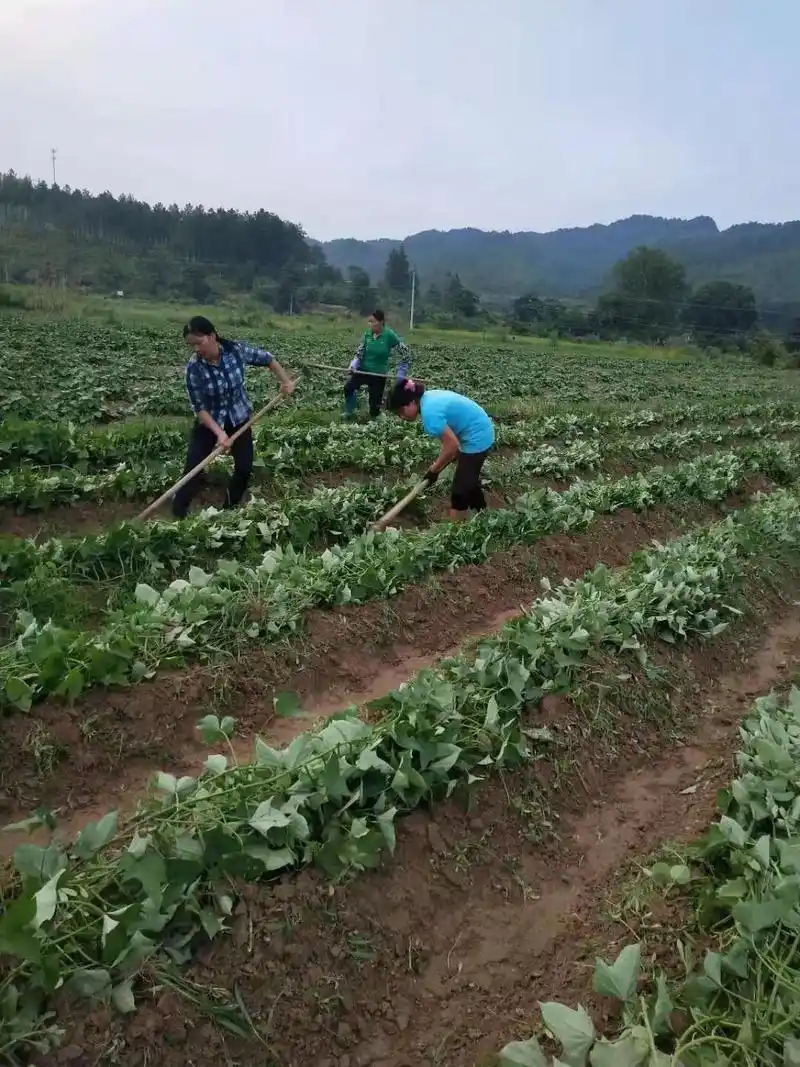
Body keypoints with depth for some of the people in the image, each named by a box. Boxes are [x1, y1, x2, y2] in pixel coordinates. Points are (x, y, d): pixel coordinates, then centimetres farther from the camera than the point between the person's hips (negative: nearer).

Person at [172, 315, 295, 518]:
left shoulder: (236, 350, -21)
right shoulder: (194, 368, -23)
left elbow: (267, 359, -3)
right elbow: (199, 407, -19)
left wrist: (285, 381, -8)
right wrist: (219, 432, -29)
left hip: (239, 417, 2)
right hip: (209, 420, -2)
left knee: (245, 467, 2)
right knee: (193, 468, -6)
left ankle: (229, 509, 23)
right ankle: (178, 515, 10)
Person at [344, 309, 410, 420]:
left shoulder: (389, 335, -15)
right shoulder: (367, 334, -5)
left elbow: (405, 354, -10)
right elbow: (359, 353, 1)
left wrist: (401, 374, -12)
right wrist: (353, 365, -18)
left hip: (379, 374, -2)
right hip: (363, 370, 3)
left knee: (375, 404, 2)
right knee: (348, 387, -22)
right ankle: (349, 412, 0)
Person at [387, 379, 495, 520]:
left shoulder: (430, 413, -28)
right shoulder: (428, 397, 0)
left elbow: (452, 445, -26)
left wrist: (434, 470, -14)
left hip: (476, 439, -10)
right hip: (481, 433, 10)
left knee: (459, 490, -3)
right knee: (469, 482, 24)